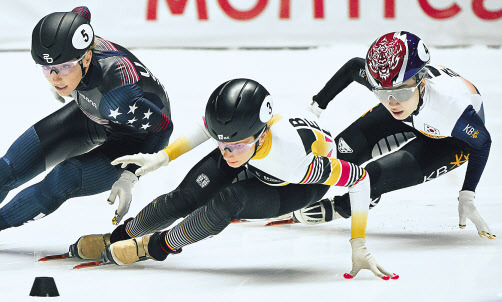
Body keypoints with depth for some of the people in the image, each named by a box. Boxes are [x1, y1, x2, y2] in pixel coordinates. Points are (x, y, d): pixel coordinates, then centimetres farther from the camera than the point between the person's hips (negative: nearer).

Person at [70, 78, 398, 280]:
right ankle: (120, 237, 17)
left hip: (303, 187, -4)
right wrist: (162, 157, -3)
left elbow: (359, 178, -34)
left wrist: (359, 247, -32)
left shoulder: (297, 163, -46)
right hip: (258, 166, 4)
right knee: (185, 197, -8)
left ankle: (157, 246, -4)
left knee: (229, 202, -27)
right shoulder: (233, 130, -34)